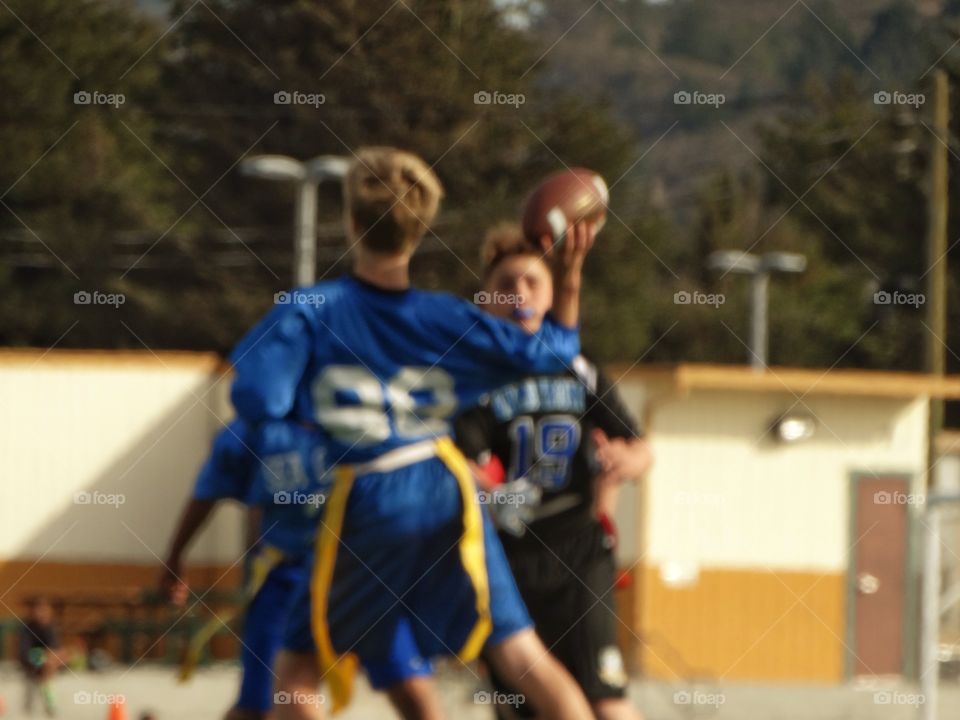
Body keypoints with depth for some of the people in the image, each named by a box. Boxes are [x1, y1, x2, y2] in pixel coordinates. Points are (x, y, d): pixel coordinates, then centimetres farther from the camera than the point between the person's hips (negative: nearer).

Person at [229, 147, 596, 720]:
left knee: (298, 673, 7)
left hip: (362, 506, -2)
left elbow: (256, 399, -12)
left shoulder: (310, 312, -6)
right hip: (446, 494, 2)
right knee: (522, 652, 2)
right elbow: (554, 351, 8)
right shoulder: (447, 318, 2)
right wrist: (571, 277, 20)